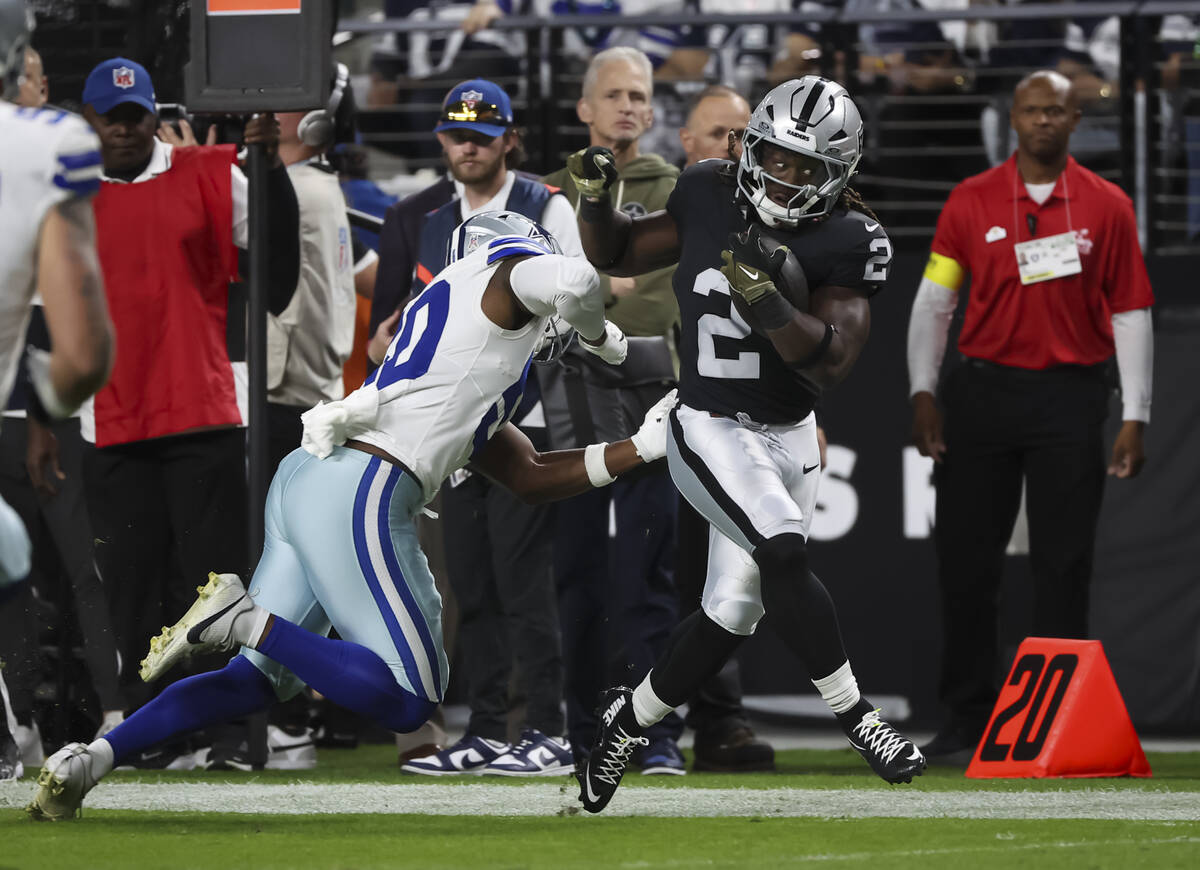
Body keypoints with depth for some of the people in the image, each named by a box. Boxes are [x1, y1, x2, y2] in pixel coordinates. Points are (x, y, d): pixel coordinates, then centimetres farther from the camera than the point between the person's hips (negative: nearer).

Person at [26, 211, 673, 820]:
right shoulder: (506, 267, 7)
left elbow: (529, 478, 29)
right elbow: (571, 282, -20)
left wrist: (639, 450, 27)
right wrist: (597, 333, 3)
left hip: (300, 485, 9)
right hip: (358, 495, -9)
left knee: (260, 680, 20)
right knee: (408, 704, -5)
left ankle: (91, 758, 5)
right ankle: (243, 618, -15)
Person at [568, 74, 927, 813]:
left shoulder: (848, 242, -11)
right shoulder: (710, 198, -6)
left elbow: (832, 361, -20)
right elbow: (617, 255, 10)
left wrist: (767, 299, -34)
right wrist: (597, 199, -10)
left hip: (791, 438, 2)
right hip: (711, 432, -2)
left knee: (732, 612, 7)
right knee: (785, 555, -26)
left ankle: (630, 719, 30)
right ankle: (857, 717, -17)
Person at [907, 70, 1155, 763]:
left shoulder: (1107, 207, 3)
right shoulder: (972, 202, 5)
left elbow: (1131, 314, 4)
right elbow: (933, 301, 7)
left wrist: (1136, 417, -1)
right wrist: (924, 391, -2)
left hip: (1071, 399, -1)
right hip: (983, 389, 1)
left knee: (1065, 565, -1)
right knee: (967, 560, 2)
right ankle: (968, 720, 10)